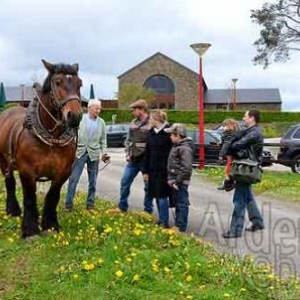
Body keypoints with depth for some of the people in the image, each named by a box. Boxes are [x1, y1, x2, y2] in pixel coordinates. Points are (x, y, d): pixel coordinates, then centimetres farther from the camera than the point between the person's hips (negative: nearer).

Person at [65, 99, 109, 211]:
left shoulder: (101, 122, 7)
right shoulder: (80, 118, -2)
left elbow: (103, 140, 10)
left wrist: (104, 152, -1)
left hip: (94, 154, 3)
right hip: (80, 152, -2)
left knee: (93, 181, 9)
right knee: (73, 179, -3)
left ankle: (90, 202, 20)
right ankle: (68, 203, 5)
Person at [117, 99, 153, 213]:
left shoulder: (152, 123, -12)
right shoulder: (133, 123, 9)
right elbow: (128, 140, 17)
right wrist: (127, 154, 7)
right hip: (133, 160, 6)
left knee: (148, 186, 5)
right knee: (125, 182, 9)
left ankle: (148, 211, 18)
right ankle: (122, 207, 25)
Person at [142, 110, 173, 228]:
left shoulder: (168, 132, -11)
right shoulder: (151, 133, 10)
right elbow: (147, 153, 12)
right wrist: (145, 170, 11)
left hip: (164, 170, -7)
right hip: (153, 169, 7)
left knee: (162, 196, -4)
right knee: (157, 195, 12)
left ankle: (164, 222, 5)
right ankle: (161, 220, 24)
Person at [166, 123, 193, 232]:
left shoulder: (185, 148, -18)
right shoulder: (177, 146, 12)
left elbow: (187, 168, -24)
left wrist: (177, 181, -20)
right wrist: (171, 179, 14)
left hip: (180, 183, -10)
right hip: (175, 181, 10)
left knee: (182, 204, -2)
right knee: (178, 204, 18)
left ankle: (181, 228, 4)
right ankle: (177, 225, 30)